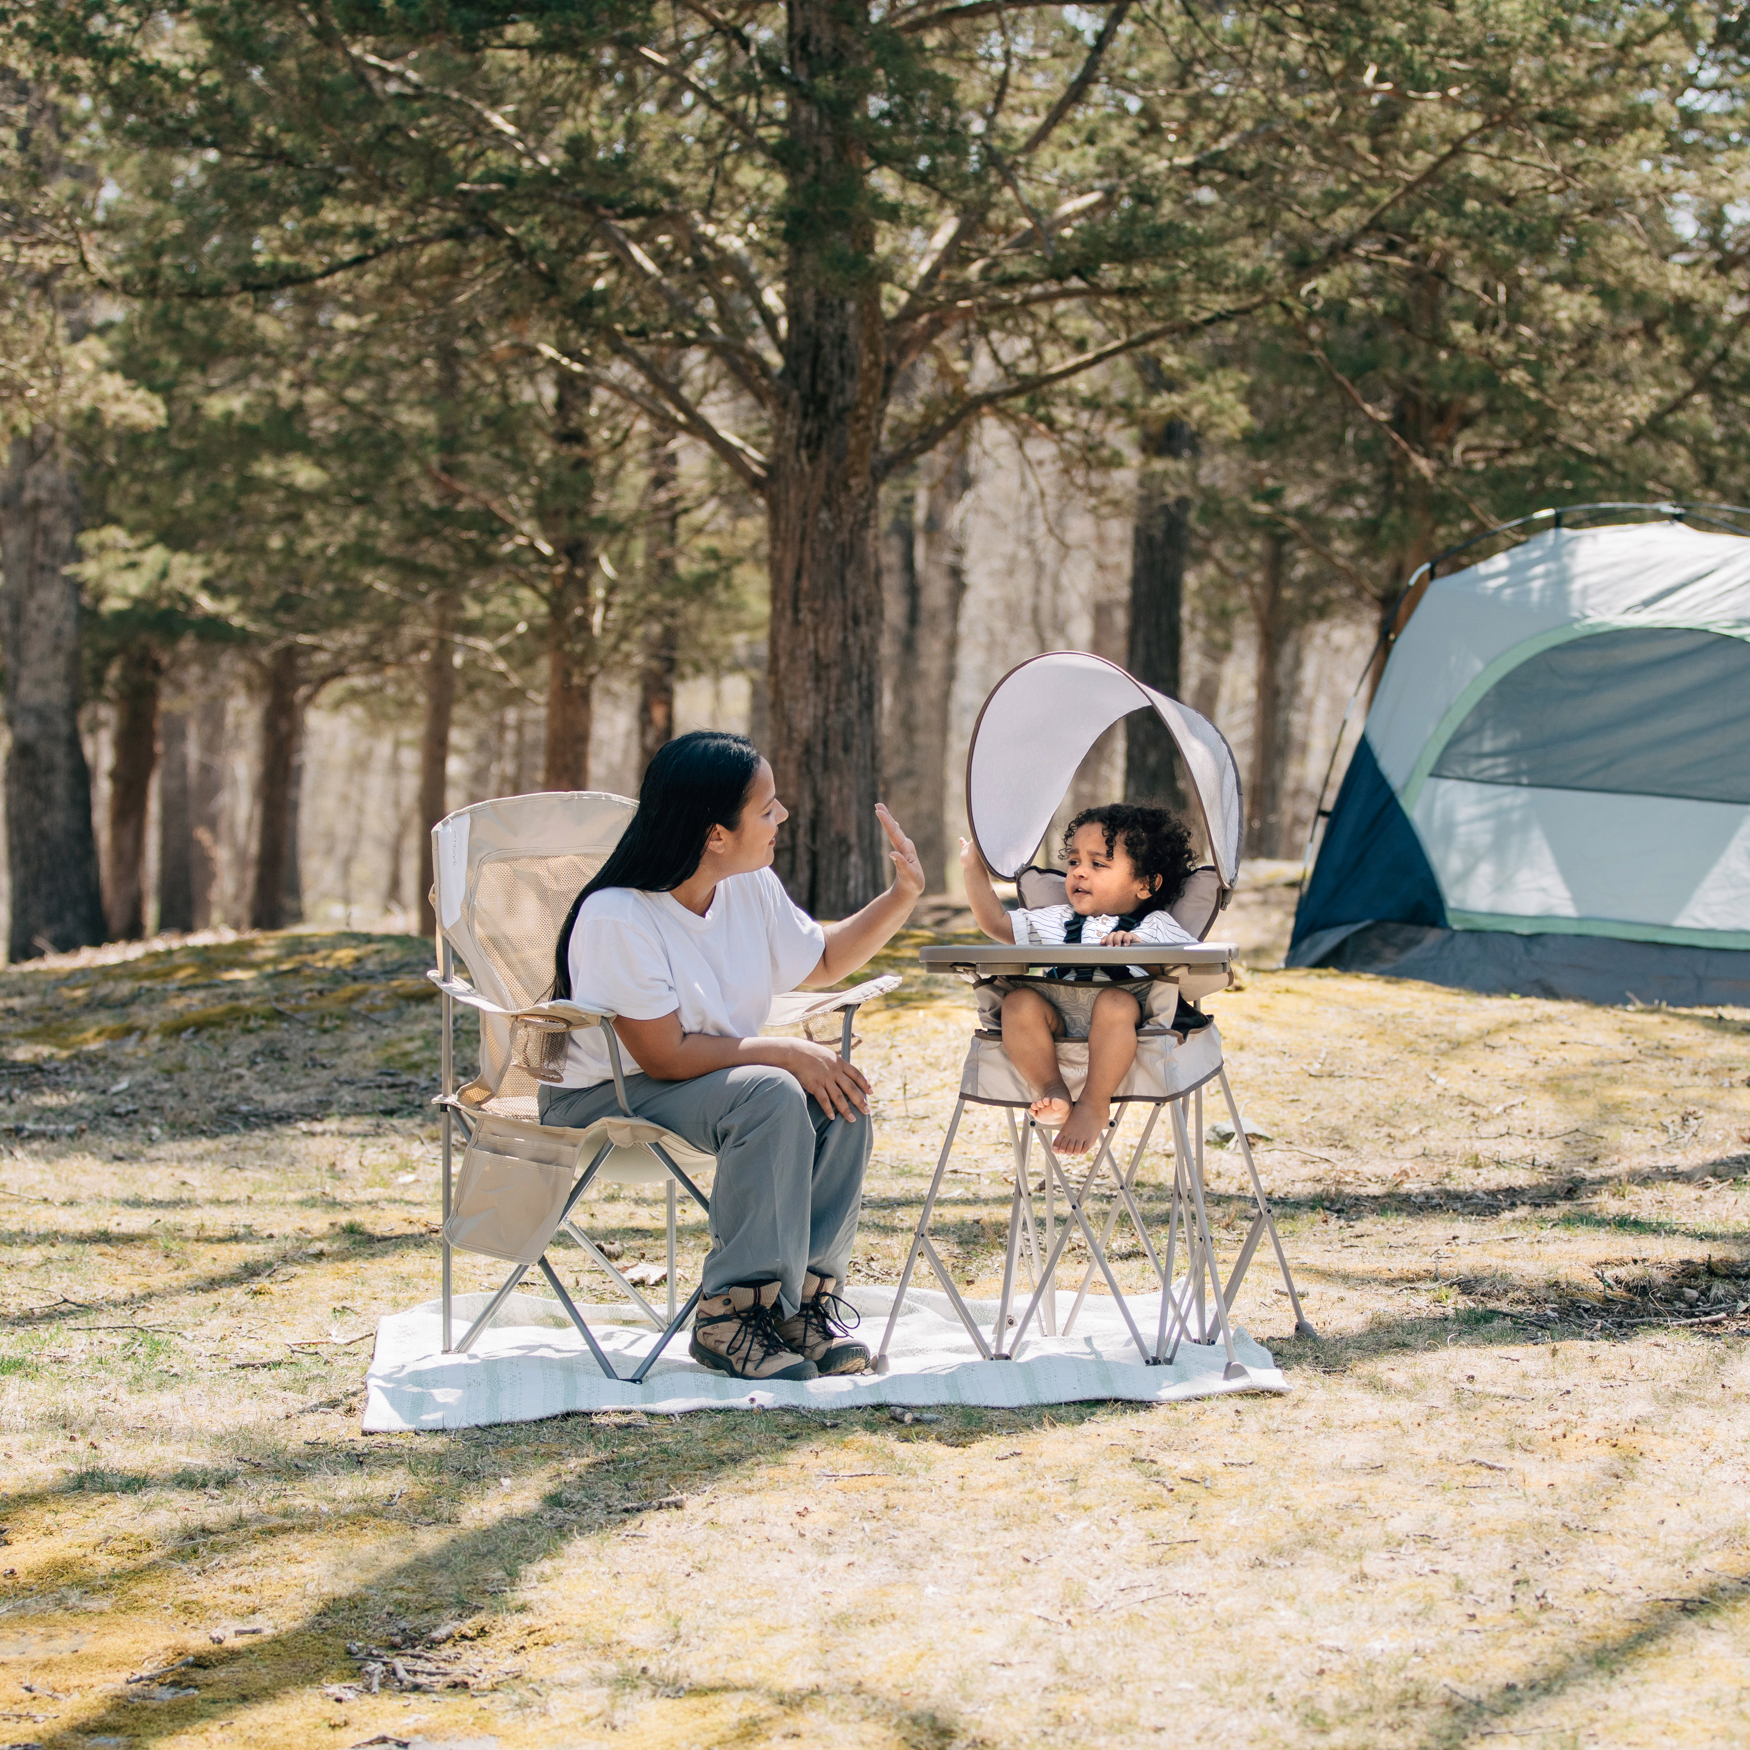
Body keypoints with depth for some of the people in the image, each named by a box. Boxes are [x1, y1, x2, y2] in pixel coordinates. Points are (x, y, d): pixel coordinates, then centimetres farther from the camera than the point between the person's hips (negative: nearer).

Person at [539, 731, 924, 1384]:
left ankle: (806, 1292, -13)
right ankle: (729, 1314, -28)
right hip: (604, 1100, -8)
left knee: (838, 1096, -19)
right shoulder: (616, 920, -25)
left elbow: (821, 960, 18)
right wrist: (787, 1053, -25)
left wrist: (902, 897, 3)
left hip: (711, 1076, 8)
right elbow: (665, 1056, -25)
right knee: (772, 1096, -32)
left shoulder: (751, 888, -1)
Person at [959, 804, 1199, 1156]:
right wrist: (974, 869, 26)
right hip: (1057, 1026, 3)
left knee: (1114, 1003, -36)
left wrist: (1137, 945, -14)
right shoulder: (1053, 922, 26)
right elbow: (996, 923, 28)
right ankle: (1052, 1092, -27)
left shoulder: (1155, 927, 13)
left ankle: (1094, 1104, -31)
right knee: (1019, 1002, -25)